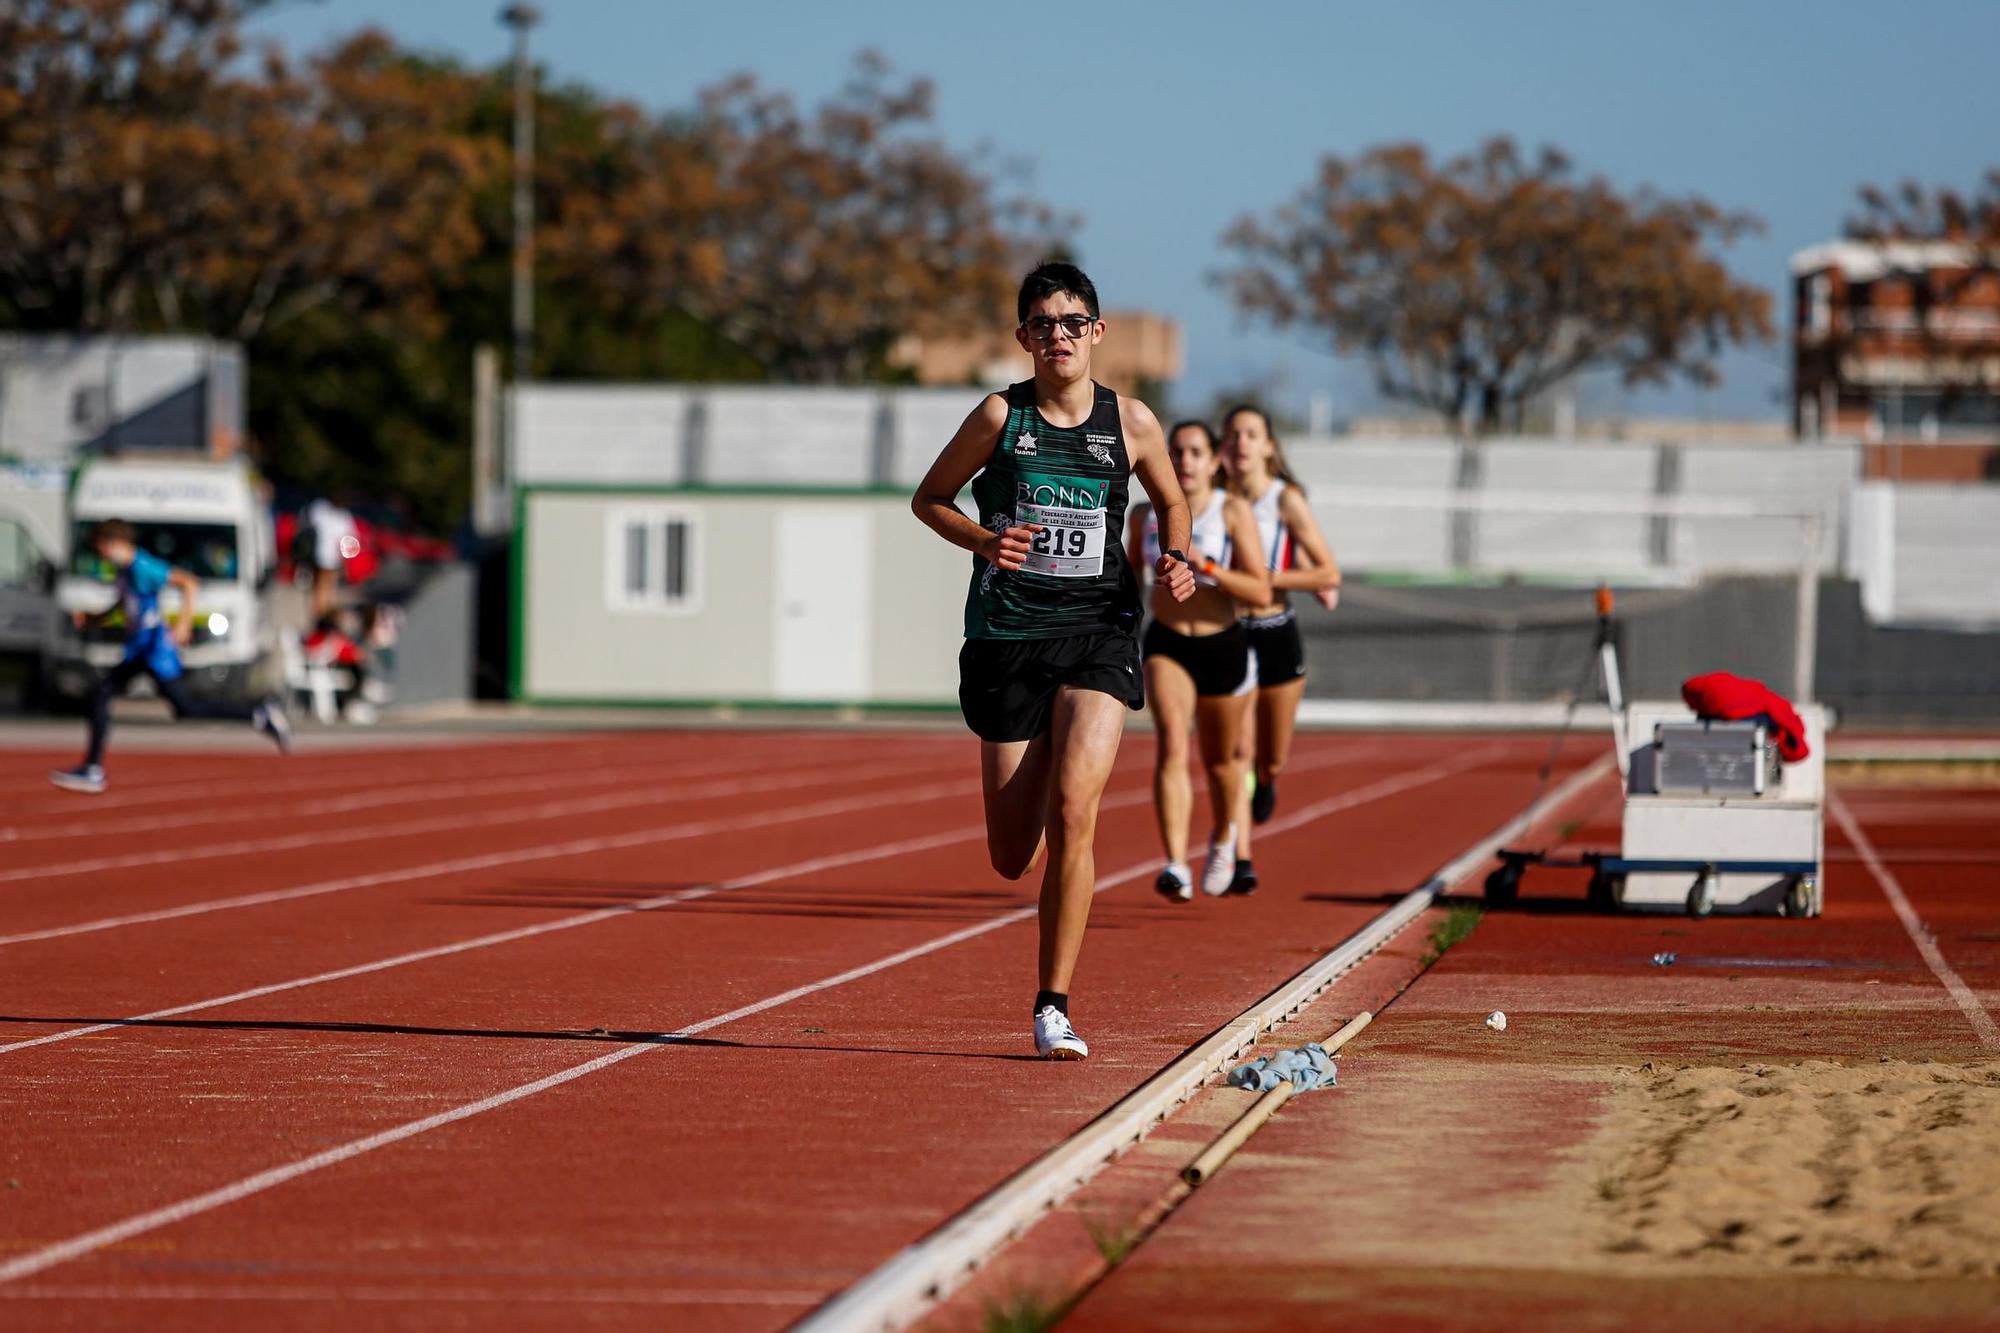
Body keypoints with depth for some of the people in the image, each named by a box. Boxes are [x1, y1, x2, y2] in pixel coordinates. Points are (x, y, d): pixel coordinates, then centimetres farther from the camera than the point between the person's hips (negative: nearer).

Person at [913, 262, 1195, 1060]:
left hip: (1098, 634, 0)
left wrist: (1177, 561, 0)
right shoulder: (1000, 417, -2)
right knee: (1012, 859, 4)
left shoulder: (1131, 424, 3)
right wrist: (983, 540, -12)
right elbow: (928, 498, 7)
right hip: (1007, 635, 0)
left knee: (1073, 810, -20)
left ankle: (1054, 1006, -12)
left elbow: (1171, 502, 20)